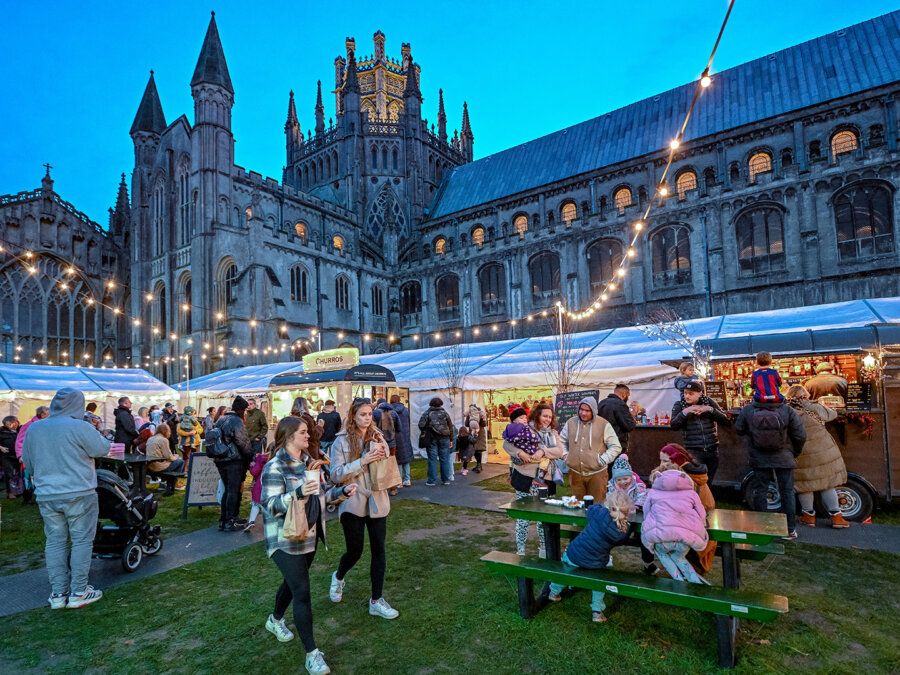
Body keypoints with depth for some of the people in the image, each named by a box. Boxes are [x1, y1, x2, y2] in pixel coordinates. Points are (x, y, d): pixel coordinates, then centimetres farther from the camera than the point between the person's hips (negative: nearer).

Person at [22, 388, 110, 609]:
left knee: (55, 542, 13)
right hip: (79, 494, -5)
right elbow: (102, 449, -8)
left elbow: (28, 464, 14)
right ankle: (78, 592, 11)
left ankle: (57, 593, 19)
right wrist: (95, 433, 9)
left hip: (46, 496, 6)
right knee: (82, 541, 5)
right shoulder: (79, 427, -16)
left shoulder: (33, 429, 4)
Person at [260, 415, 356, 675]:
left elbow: (321, 494, 11)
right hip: (286, 540, -7)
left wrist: (343, 491, -7)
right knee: (302, 591, -7)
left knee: (293, 582, 24)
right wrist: (299, 493, -40)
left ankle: (275, 620, 51)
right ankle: (312, 653, 4)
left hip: (309, 536, 7)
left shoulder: (309, 461, 4)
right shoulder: (275, 467, -19)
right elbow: (270, 505, -25)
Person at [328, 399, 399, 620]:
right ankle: (338, 577, 42)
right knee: (355, 551, 8)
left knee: (379, 550, 7)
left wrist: (382, 458, -13)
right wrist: (362, 461, -22)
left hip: (377, 502, 3)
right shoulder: (342, 441, -8)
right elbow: (336, 475, -13)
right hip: (353, 503, -3)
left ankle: (376, 601, 23)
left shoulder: (378, 436, 3)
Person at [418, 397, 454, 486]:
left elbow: (421, 425, -9)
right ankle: (446, 479, 13)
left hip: (431, 439, -1)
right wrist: (451, 439, 12)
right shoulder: (444, 412, 5)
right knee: (444, 459, 8)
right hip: (444, 438, 1)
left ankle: (432, 481, 4)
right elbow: (450, 426, 5)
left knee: (432, 460, 3)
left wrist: (424, 432, 10)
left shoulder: (427, 413, 0)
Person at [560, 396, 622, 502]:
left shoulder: (604, 425, -4)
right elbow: (562, 441, 19)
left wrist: (603, 460, -8)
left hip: (597, 473, -3)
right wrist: (565, 455, 5)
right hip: (575, 473, 3)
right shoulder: (571, 423, 6)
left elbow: (616, 447, 0)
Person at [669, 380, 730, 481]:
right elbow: (673, 425, -11)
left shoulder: (709, 402, 5)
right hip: (693, 450, -3)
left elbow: (726, 421, -2)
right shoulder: (679, 405, 1)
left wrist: (710, 409, -14)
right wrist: (684, 412, -21)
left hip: (712, 450, 3)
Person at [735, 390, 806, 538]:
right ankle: (790, 529, 21)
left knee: (759, 491, 12)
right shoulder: (787, 411, -16)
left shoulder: (747, 410, -14)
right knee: (787, 492, 13)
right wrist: (795, 452, 9)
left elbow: (739, 430, 0)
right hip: (784, 458, 0)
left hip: (759, 459, 1)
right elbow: (800, 436, -8)